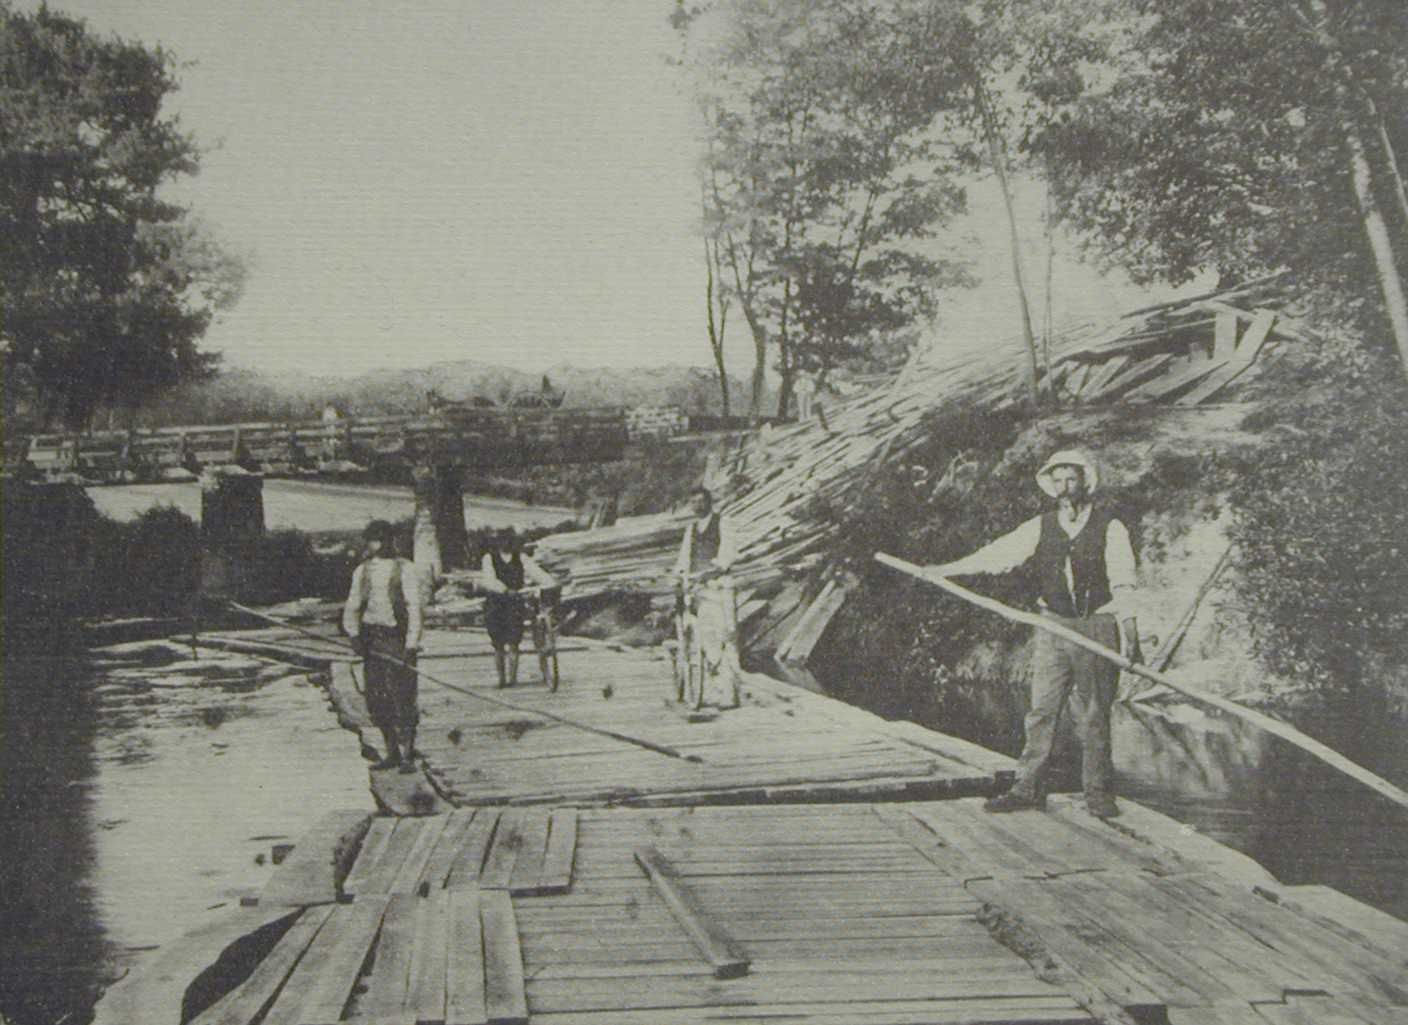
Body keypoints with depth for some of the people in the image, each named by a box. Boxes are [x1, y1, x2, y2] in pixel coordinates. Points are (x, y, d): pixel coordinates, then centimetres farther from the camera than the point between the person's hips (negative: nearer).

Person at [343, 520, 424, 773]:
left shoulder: (404, 569, -3)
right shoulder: (362, 571, 13)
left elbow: (414, 608, -7)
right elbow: (351, 607, 17)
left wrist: (411, 645, -14)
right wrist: (354, 634, 1)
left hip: (398, 640, -5)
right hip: (371, 641, 5)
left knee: (402, 700, -6)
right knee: (376, 701, 5)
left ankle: (407, 755, 0)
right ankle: (392, 753, 16)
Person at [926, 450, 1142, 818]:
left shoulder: (1111, 528, -1)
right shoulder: (1041, 527, 8)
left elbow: (1123, 583, -6)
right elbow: (999, 552, 2)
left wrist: (1129, 631, -17)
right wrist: (945, 569, -6)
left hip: (1097, 628, -3)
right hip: (1053, 628, 3)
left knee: (1094, 715, 0)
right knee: (1042, 709, 2)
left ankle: (1098, 793, 9)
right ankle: (1028, 788, 6)